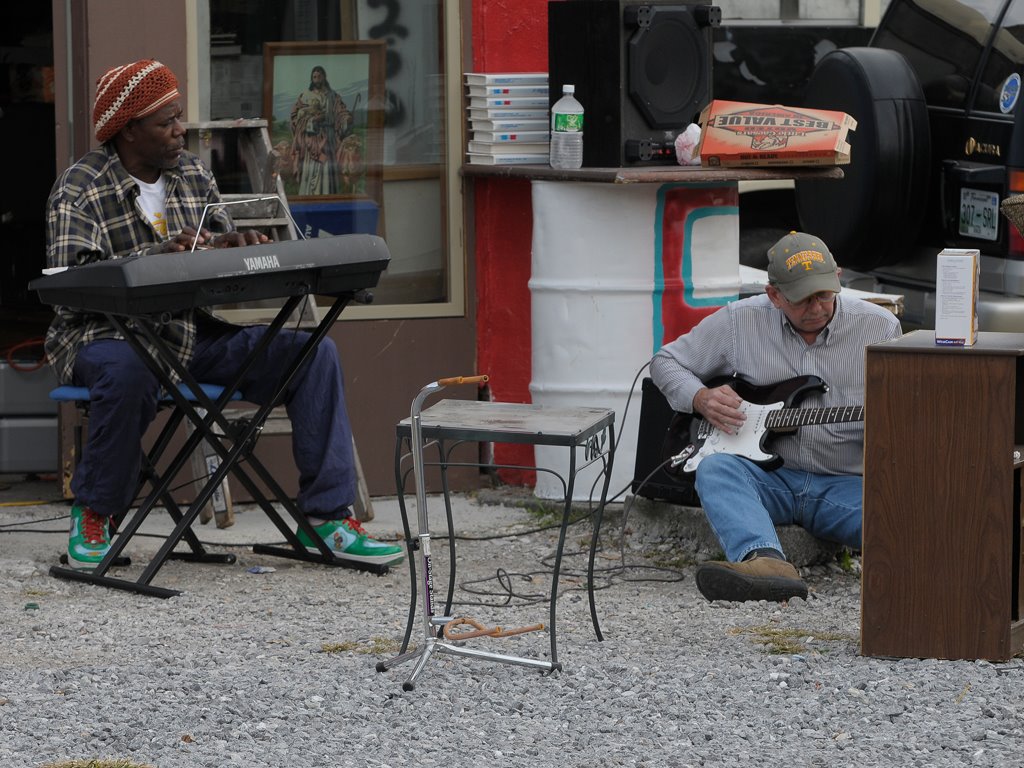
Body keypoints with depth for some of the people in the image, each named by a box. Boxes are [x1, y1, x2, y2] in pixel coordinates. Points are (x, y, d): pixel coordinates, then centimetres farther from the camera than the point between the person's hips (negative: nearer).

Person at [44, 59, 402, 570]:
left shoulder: (194, 174, 12)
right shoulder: (78, 190, -8)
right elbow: (70, 277, -21)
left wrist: (234, 245, -15)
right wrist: (159, 254, -31)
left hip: (194, 336, 6)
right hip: (110, 336, -6)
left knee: (314, 354, -10)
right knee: (128, 374, -43)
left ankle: (327, 518, -10)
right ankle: (93, 517, -17)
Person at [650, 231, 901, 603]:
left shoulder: (880, 327, 4)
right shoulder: (740, 321, 4)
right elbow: (666, 361, 16)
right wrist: (701, 399, -5)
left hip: (845, 483, 0)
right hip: (770, 477, 0)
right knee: (715, 469, -35)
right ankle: (766, 564, -59)